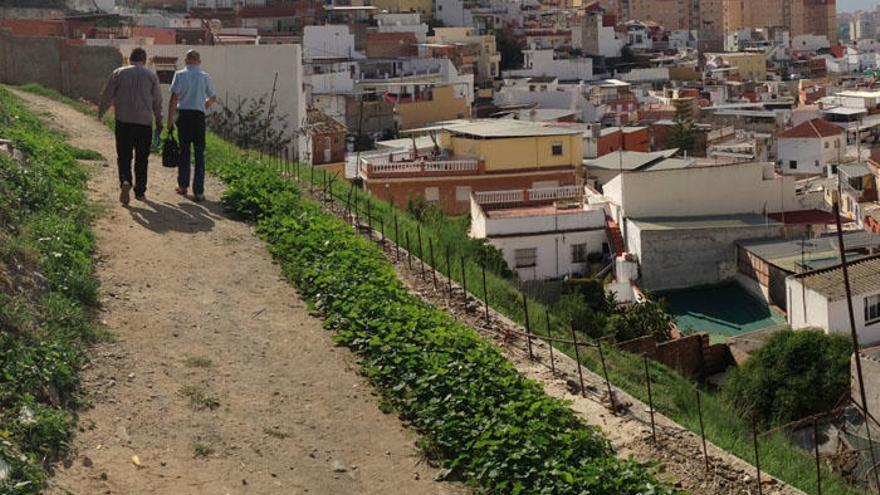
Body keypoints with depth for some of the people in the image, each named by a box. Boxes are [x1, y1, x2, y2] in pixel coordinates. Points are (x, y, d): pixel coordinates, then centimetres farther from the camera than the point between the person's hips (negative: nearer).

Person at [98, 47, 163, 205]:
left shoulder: (118, 73, 2)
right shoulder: (151, 75, 3)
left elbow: (107, 95, 5)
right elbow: (157, 101, 6)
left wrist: (100, 113, 21)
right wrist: (159, 121, 17)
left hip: (123, 121, 0)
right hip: (145, 121, 0)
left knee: (123, 156, 5)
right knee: (142, 158, 10)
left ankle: (125, 181, -20)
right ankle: (140, 191, 14)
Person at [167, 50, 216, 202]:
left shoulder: (180, 75, -2)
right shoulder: (205, 76, 3)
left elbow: (174, 98, -7)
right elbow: (213, 97, 17)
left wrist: (170, 119, -2)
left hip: (183, 114, 0)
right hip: (199, 115, 0)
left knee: (184, 151, 13)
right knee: (199, 154, 2)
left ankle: (183, 185, 22)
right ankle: (198, 191, -2)